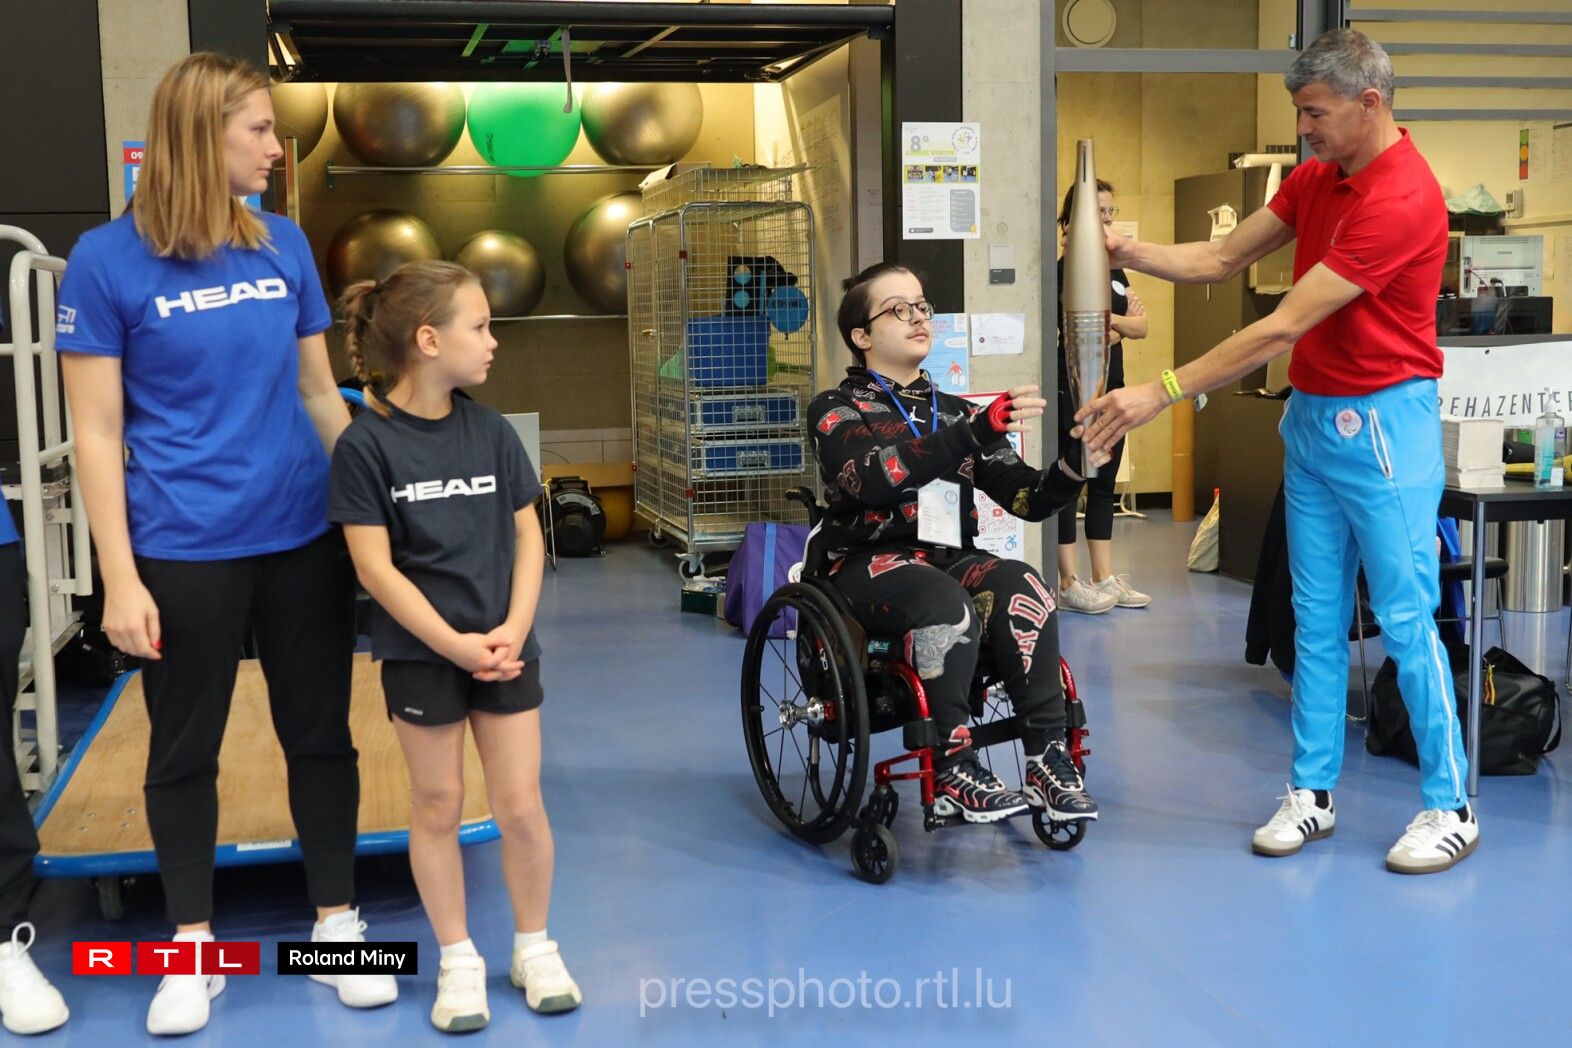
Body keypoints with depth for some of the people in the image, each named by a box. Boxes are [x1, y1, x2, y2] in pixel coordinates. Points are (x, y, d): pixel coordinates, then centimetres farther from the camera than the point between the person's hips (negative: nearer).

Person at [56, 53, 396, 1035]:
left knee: (321, 735, 11)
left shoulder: (285, 244, 4)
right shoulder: (107, 260, -7)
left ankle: (337, 927, 27)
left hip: (306, 538, 4)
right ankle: (193, 949, 28)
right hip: (185, 552, -3)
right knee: (185, 750, 11)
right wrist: (121, 580, -10)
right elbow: (97, 433, -7)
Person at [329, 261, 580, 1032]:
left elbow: (528, 537, 4)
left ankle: (534, 947, 24)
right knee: (437, 804, 8)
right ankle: (458, 960, 23)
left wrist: (512, 629, -9)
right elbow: (374, 566, -12)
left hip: (505, 646, 3)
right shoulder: (366, 444, -10)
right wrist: (453, 643, -17)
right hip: (421, 652, -3)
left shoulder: (491, 432, 2)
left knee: (521, 805, 5)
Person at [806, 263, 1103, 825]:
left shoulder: (955, 413, 18)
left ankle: (1049, 757, -25)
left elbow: (1031, 498, 8)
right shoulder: (836, 410, 4)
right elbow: (872, 481, -20)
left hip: (949, 558, 4)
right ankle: (951, 768, -29)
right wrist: (978, 431, -29)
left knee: (1024, 589, -29)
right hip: (870, 564, -4)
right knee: (946, 603, -37)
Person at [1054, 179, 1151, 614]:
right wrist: (1123, 324, -11)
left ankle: (1104, 578, 17)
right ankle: (1068, 584, 2)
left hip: (1111, 390, 8)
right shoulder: (1067, 270, -9)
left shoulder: (1115, 271, 15)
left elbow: (1140, 325, 8)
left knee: (1104, 485, 11)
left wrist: (1111, 322, -9)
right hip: (1073, 393, -8)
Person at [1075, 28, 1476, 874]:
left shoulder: (1402, 200, -21)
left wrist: (1163, 392, -25)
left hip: (1382, 423, -8)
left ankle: (1449, 806, 11)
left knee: (1406, 618, -2)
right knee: (1316, 618, 10)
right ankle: (1311, 794, 17)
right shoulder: (1316, 178, 8)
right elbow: (1223, 259, 11)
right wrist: (1129, 253, -7)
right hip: (1311, 416, 8)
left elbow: (1283, 327, -25)